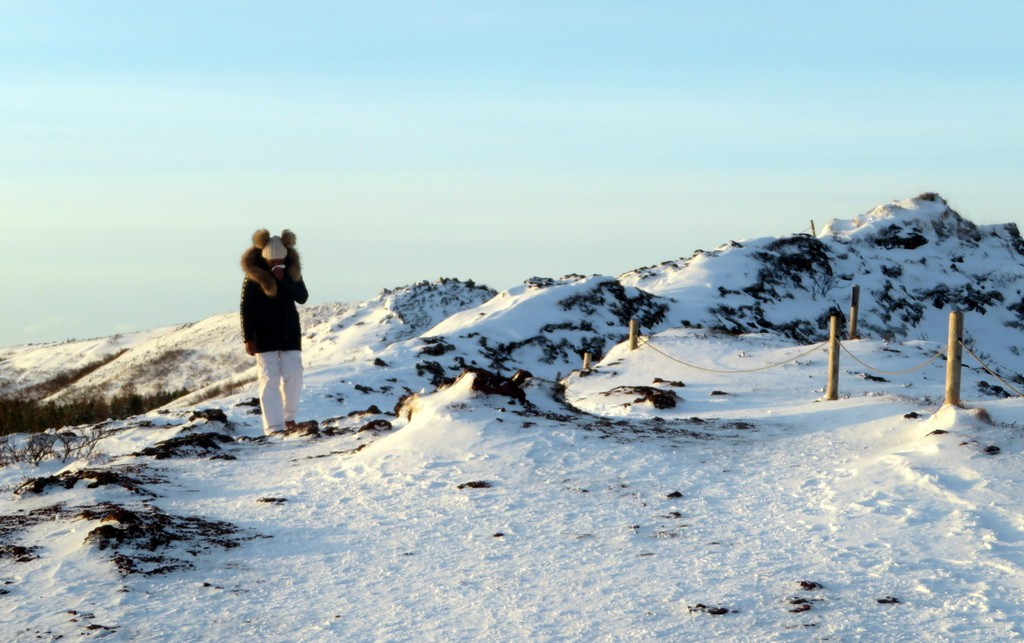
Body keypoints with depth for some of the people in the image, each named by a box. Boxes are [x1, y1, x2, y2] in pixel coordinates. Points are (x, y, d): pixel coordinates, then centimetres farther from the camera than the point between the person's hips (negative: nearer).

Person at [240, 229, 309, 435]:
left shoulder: (292, 270, 2)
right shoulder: (254, 275, -8)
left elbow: (302, 297, -8)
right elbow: (246, 308, -6)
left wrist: (284, 279, -21)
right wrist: (248, 338, -9)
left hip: (290, 333, 3)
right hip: (264, 335, -3)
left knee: (293, 376, 0)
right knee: (269, 380, -7)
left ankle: (289, 417, 22)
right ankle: (274, 428, -10)